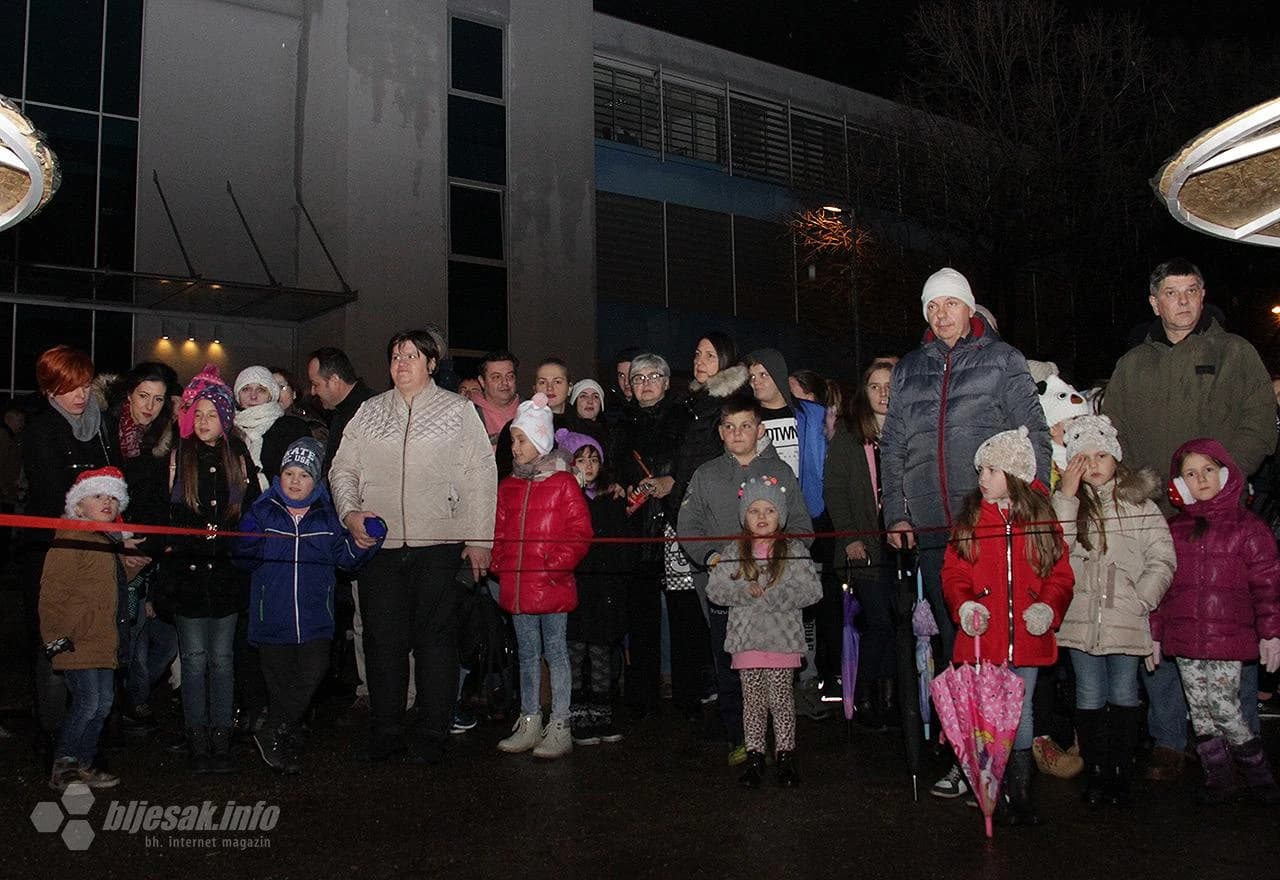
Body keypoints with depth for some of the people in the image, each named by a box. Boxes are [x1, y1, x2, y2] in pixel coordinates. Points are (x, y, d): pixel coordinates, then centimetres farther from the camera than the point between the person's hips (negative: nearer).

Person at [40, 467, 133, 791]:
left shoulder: (110, 542, 17)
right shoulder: (71, 539, -11)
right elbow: (52, 591, -15)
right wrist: (55, 639, -16)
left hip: (103, 641, 9)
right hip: (77, 642, -9)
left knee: (104, 702, 11)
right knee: (88, 703, -9)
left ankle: (83, 764, 23)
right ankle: (62, 768, 5)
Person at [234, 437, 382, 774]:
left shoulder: (327, 516, 6)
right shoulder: (262, 512, 3)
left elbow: (346, 557, 4)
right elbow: (244, 559, -1)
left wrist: (364, 543, -15)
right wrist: (248, 550, -23)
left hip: (315, 617, 1)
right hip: (272, 617, -1)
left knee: (312, 676, -8)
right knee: (279, 681, 8)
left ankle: (272, 735, 8)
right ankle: (280, 743, 24)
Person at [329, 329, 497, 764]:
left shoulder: (459, 409, 7)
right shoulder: (369, 412, 16)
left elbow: (480, 476, 3)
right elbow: (343, 468, 15)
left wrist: (479, 538, -4)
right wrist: (349, 512, -4)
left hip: (438, 543, -3)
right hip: (378, 542, 3)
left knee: (435, 639, 1)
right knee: (382, 639, 6)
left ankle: (432, 736, 11)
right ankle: (385, 735, 18)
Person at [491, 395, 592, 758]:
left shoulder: (563, 483, -5)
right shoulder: (508, 486, 12)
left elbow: (580, 532, -8)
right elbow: (499, 532, 17)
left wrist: (555, 565, -16)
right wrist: (500, 564, 3)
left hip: (553, 586, -5)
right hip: (516, 587, 5)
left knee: (555, 652, 2)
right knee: (527, 654, 13)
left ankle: (559, 726, 9)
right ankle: (529, 722, 23)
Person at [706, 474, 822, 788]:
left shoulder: (794, 550, 1)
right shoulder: (733, 552, 6)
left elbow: (812, 590, -8)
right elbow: (714, 589, 1)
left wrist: (770, 597, -16)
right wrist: (744, 591, -16)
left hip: (782, 638, -1)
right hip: (746, 638, 1)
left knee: (781, 699, 4)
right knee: (753, 700, 7)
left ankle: (785, 756, 16)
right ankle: (754, 757, 17)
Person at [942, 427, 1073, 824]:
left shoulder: (1042, 516, 2)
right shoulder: (970, 517, 3)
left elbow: (1061, 573, 6)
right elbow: (952, 571, 4)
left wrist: (1049, 606, -12)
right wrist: (963, 604, -13)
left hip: (1028, 637, 0)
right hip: (981, 638, 0)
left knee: (1021, 713, 10)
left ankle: (1020, 792, 24)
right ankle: (994, 794, 19)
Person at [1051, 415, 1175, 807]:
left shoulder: (1139, 503, 0)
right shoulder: (1066, 504, 4)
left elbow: (1162, 558, -1)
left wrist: (1141, 599, -11)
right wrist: (1067, 497, -13)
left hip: (1126, 621, -1)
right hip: (1081, 618, 1)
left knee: (1123, 694, 8)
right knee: (1089, 696, 8)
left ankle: (1121, 774, 18)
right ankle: (1095, 773, 18)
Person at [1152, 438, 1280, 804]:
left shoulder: (1247, 527, 0)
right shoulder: (1174, 530, 10)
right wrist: (1155, 634, 11)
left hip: (1228, 636, -4)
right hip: (1183, 638, 4)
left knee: (1222, 705, -6)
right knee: (1199, 708, 8)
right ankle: (1217, 776, 21)